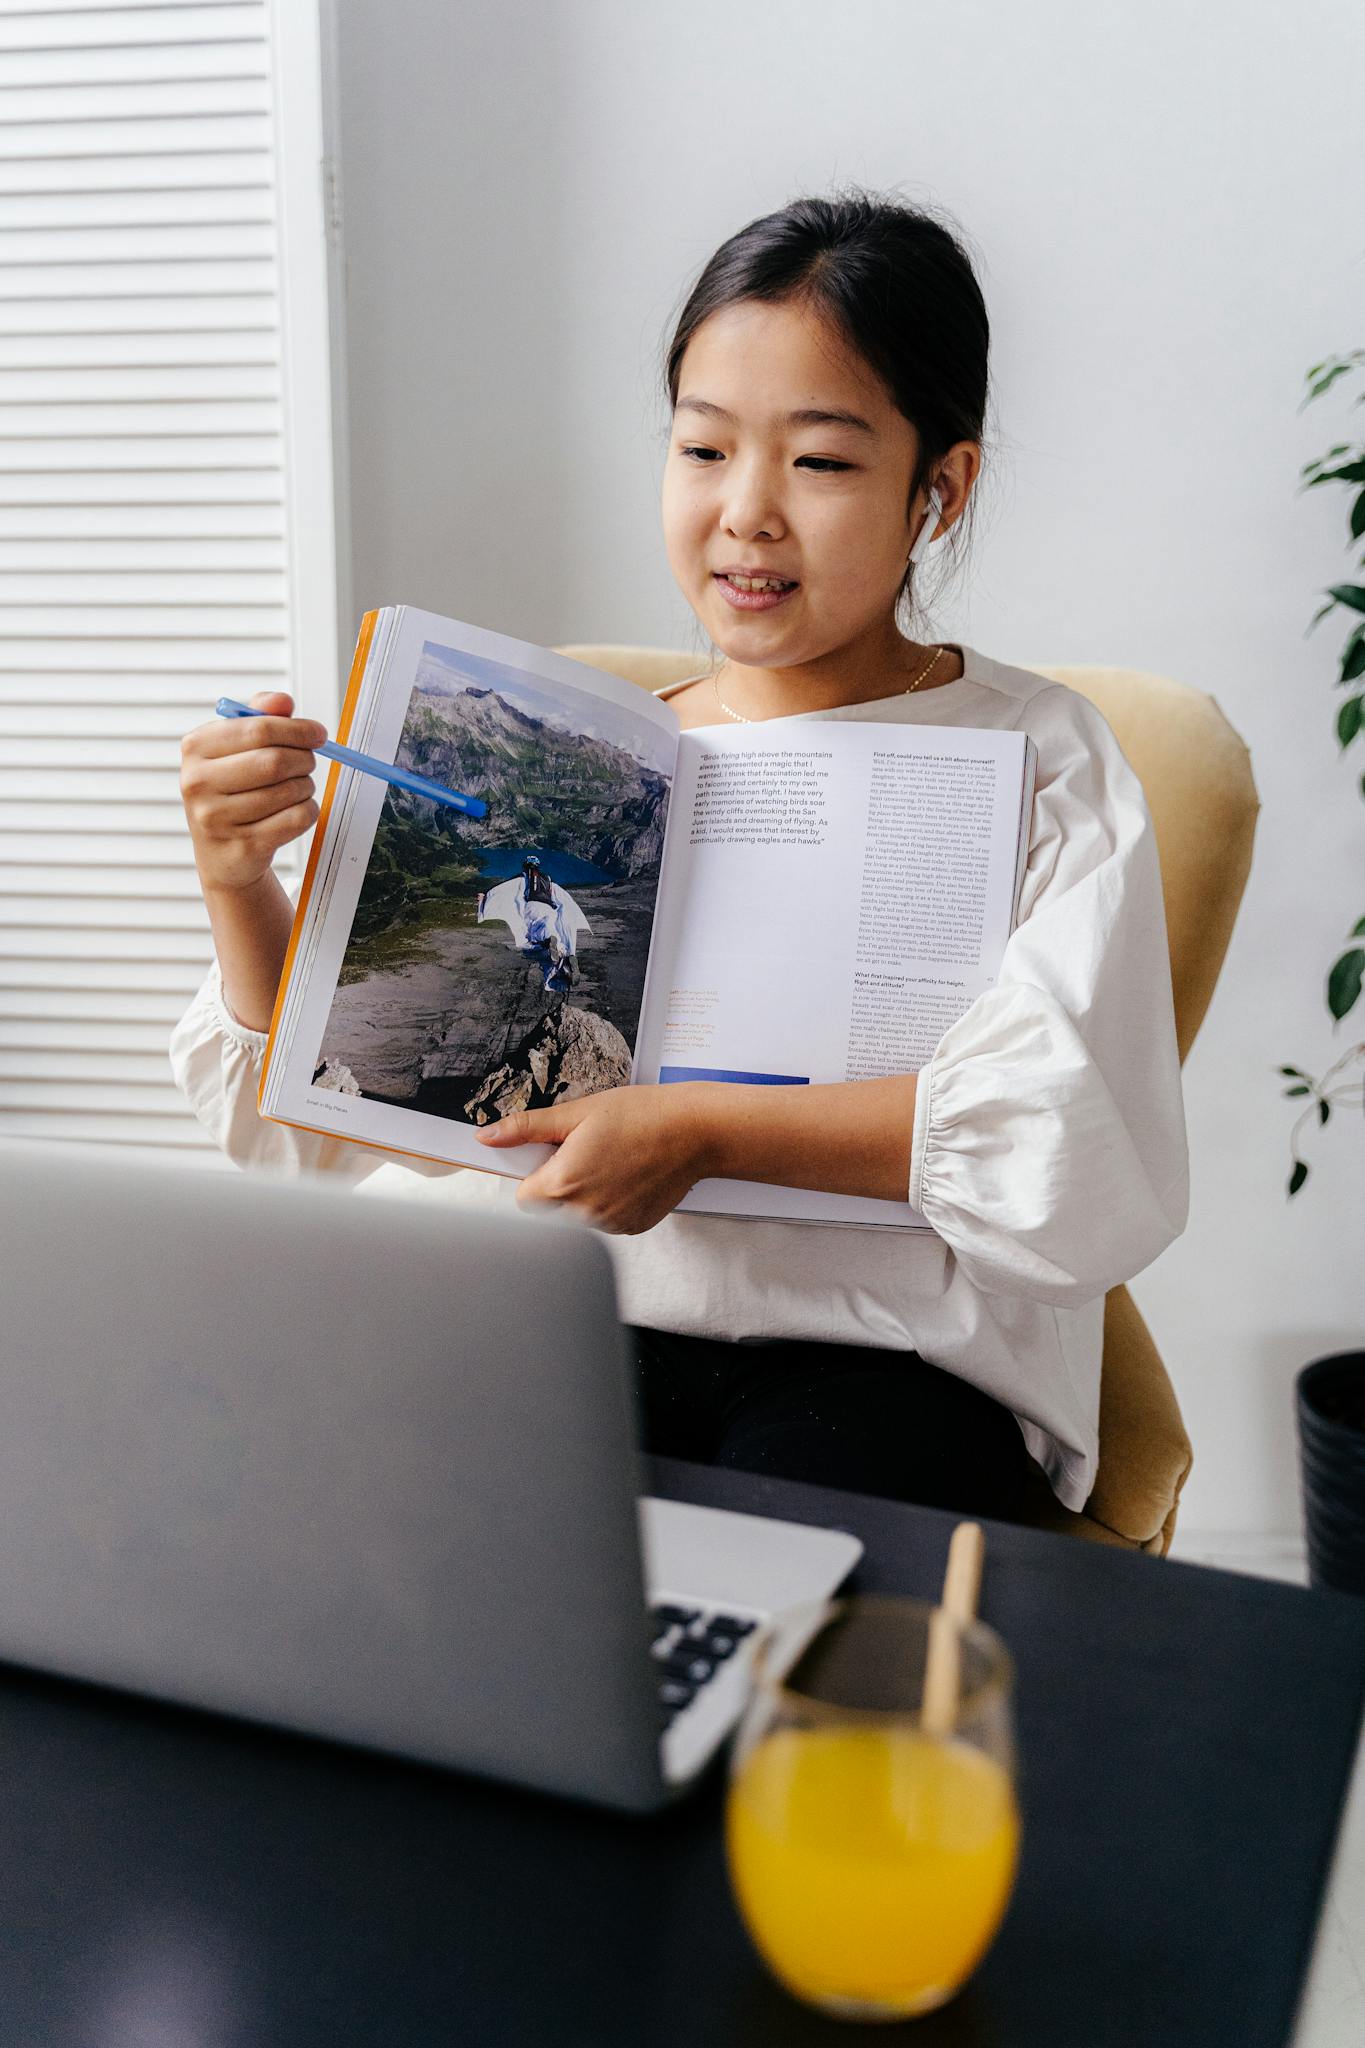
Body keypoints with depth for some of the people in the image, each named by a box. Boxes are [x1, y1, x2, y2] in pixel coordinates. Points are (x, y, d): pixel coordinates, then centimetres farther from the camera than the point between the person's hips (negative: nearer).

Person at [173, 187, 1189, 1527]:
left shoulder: (1038, 758, 6)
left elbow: (1081, 1146, -11)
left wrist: (704, 1131, -15)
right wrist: (239, 884, -5)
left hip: (893, 1340, -2)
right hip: (597, 1310, 3)